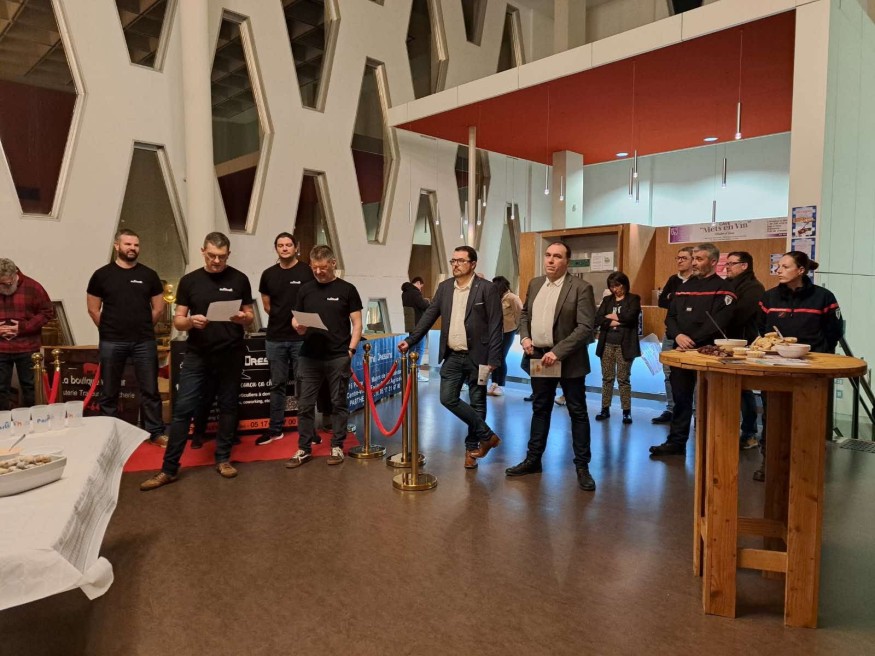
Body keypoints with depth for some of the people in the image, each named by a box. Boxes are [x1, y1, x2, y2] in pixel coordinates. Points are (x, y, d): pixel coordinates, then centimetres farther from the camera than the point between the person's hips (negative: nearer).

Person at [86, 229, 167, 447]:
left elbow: (158, 308, 8)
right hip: (111, 343, 0)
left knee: (150, 390, 4)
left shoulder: (149, 275, 5)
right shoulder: (102, 275, 2)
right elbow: (93, 309, 6)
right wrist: (110, 330, 6)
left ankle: (156, 432, 13)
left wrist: (142, 328, 8)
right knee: (109, 392, 9)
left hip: (144, 342, 1)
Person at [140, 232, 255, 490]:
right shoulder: (189, 281, 3)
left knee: (227, 407, 9)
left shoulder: (239, 279, 1)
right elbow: (177, 321, 3)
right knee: (183, 409, 0)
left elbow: (250, 315, 5)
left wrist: (243, 318, -18)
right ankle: (169, 468, 7)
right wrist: (191, 321, -19)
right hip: (197, 355, 1)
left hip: (230, 355, 0)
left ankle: (223, 459, 23)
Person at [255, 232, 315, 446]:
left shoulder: (307, 272, -5)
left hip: (301, 337, -3)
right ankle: (276, 428, 21)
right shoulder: (268, 274, 8)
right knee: (277, 384, 11)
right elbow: (266, 304, 17)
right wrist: (280, 318, 8)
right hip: (275, 338, 4)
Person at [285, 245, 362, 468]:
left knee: (339, 403, 7)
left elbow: (356, 323, 1)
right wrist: (298, 326, -9)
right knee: (305, 405, 6)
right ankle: (304, 449, 17)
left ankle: (337, 447, 19)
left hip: (338, 357, -3)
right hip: (309, 357, 3)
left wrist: (351, 350, -7)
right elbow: (295, 318, 15)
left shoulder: (347, 290, 1)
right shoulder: (305, 289, 10)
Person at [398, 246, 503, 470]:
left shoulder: (487, 288, -8)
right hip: (452, 356, 5)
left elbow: (495, 325, -10)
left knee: (476, 403, 6)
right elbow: (429, 316, 8)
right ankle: (487, 435, 14)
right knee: (448, 398, 1)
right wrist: (410, 340, -1)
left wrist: (493, 359, -14)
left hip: (476, 356, -5)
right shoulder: (444, 287, 7)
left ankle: (472, 446, 25)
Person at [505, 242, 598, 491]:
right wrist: (525, 337, -1)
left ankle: (582, 466, 15)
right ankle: (533, 459, 27)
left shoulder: (581, 288, -11)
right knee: (540, 410, 16)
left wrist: (558, 352, -23)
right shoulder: (535, 284, 8)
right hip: (538, 357, 6)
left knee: (578, 413, 5)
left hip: (567, 359, -5)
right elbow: (525, 314, 18)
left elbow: (585, 327, -17)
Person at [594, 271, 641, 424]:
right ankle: (605, 409, 15)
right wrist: (613, 322, -15)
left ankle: (627, 412, 8)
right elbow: (597, 319, 0)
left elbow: (630, 317, -15)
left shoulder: (633, 299, 1)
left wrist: (612, 317, -3)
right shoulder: (607, 300, 12)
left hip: (624, 344, -3)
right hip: (607, 343, 4)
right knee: (607, 378, 7)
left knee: (623, 379, 0)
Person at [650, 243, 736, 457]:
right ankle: (676, 442, 19)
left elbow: (718, 323, -16)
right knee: (680, 398, 11)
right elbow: (670, 316, 10)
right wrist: (678, 335, -10)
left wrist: (693, 341, -18)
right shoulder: (685, 287, 15)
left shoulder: (722, 288, -5)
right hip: (681, 352, 6)